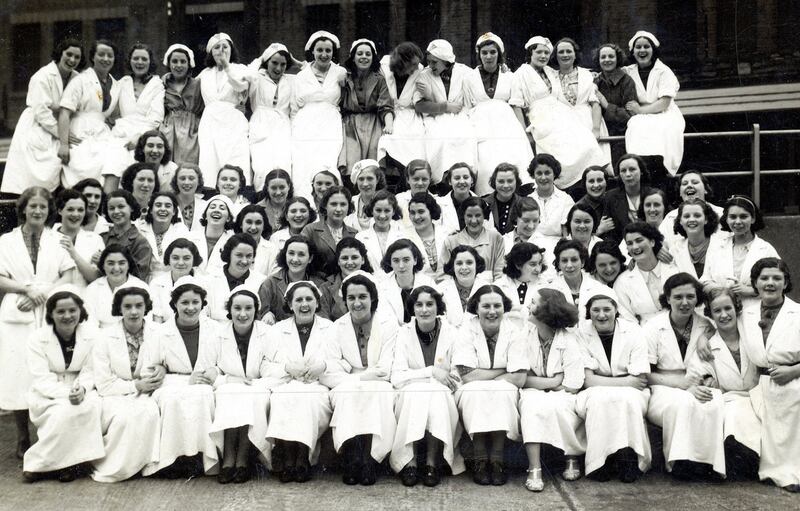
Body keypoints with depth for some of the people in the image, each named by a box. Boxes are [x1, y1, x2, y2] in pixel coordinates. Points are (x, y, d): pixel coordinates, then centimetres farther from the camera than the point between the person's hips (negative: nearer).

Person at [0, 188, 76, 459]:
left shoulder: (59, 240, 12)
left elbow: (68, 277, 3)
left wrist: (42, 294, -10)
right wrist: (27, 289, -11)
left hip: (50, 316, 0)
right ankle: (23, 440, 7)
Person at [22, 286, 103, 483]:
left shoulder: (91, 336, -5)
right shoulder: (37, 339, -9)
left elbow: (89, 371, -2)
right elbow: (41, 380, -14)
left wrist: (82, 388, -25)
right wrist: (66, 393, -30)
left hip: (80, 392, 2)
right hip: (47, 396, -2)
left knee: (92, 405, -30)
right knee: (66, 411, -33)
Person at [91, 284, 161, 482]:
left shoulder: (157, 334, -2)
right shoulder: (105, 337, -7)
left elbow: (163, 369, 5)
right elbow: (103, 384, -9)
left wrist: (158, 377, -18)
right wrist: (135, 386, -19)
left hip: (144, 395, 2)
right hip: (115, 396, -2)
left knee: (151, 412, -31)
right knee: (126, 416, -33)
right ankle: (108, 466, -9)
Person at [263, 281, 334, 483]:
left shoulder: (330, 329, 17)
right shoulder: (277, 330, 20)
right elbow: (266, 367, 10)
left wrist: (324, 365, -11)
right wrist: (287, 368, -9)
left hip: (317, 388, -1)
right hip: (285, 388, 1)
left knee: (311, 402, -35)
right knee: (282, 402, -34)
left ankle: (303, 460, -26)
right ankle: (287, 461, -28)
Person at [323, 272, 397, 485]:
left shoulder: (388, 325, 5)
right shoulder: (337, 328, 8)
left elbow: (385, 371, -5)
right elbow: (328, 373, -5)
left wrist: (354, 377, -10)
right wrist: (367, 376, -15)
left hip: (378, 389, -1)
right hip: (347, 389, 1)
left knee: (380, 392, -34)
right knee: (346, 393, -33)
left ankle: (369, 460, -36)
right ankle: (353, 460, -38)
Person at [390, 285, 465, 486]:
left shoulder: (452, 333, 3)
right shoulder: (404, 333, 3)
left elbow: (458, 379, 0)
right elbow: (397, 377, -7)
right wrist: (431, 372, -16)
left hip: (443, 397, 0)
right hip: (411, 396, 0)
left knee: (437, 394, -33)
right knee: (415, 393, -33)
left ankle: (432, 463, -27)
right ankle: (409, 462, -29)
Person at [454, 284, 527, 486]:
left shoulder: (513, 331, -7)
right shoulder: (467, 330, -9)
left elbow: (519, 378, -14)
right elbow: (467, 375, -17)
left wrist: (482, 377, -15)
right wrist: (503, 371, -15)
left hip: (505, 395, 1)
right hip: (472, 395, 0)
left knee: (505, 391, -31)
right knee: (474, 391, -32)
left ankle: (497, 459, -25)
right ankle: (479, 460, -26)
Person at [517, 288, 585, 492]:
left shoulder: (569, 340, -10)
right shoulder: (525, 334, -3)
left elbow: (572, 386, -12)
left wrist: (536, 381, -9)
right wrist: (552, 382, -15)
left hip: (562, 398, -1)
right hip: (534, 394, 1)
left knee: (554, 404, -33)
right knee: (531, 403, -32)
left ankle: (573, 457, -8)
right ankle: (534, 468, -33)